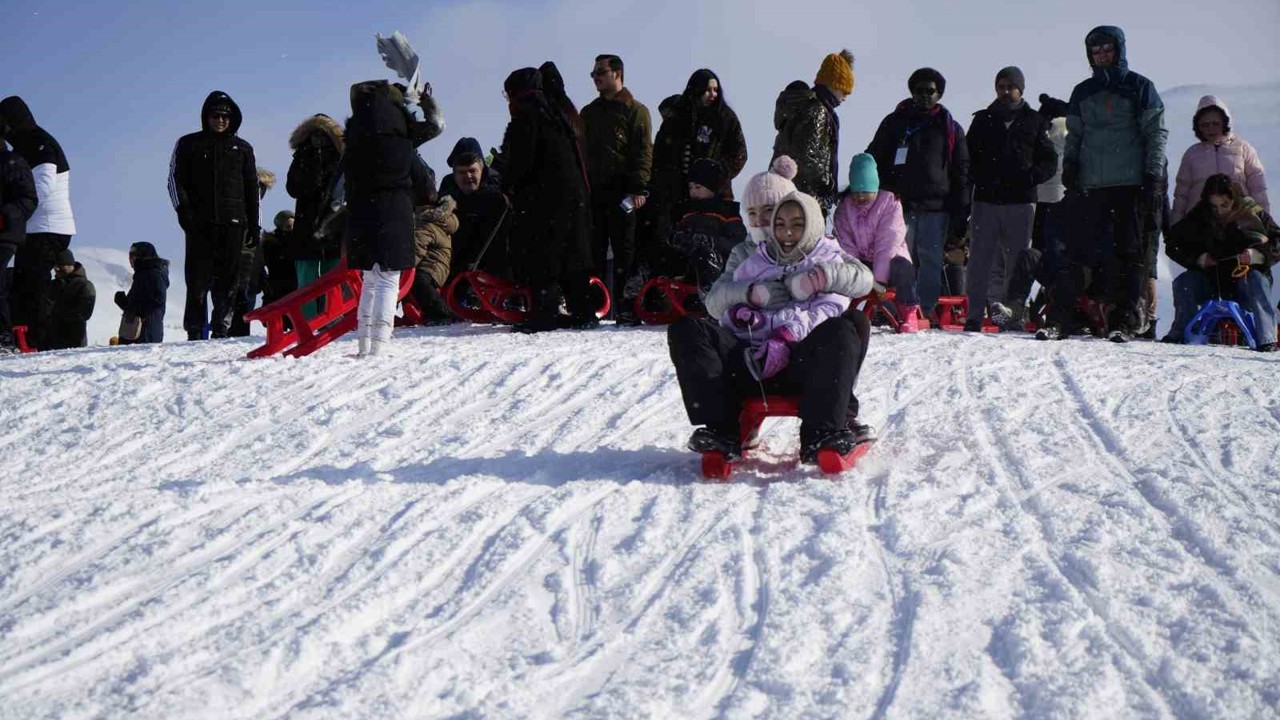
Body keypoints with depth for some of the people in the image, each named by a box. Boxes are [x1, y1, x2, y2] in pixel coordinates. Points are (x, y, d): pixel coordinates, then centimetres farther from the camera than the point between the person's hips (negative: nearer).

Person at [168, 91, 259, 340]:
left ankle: (221, 329, 1)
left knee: (227, 280, -2)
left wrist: (253, 225, 11)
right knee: (198, 279, -6)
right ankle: (195, 331, -4)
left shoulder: (242, 148, 16)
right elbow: (175, 180, 7)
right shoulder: (189, 145, 12)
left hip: (233, 224, 2)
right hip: (200, 224, -2)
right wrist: (183, 210, -9)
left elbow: (252, 189, 17)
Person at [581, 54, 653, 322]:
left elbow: (644, 152, -5)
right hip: (592, 190, 5)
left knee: (625, 249, -5)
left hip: (622, 192, -5)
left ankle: (627, 304, -5)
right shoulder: (588, 113, 21)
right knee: (593, 250, 4)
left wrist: (639, 188, -15)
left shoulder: (635, 110, 3)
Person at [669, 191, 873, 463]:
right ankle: (721, 430, -31)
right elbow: (721, 301, 25)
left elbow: (827, 309, 0)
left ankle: (820, 435, -41)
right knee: (686, 329, -18)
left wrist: (787, 337, -18)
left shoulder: (829, 261, 19)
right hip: (750, 360, 3)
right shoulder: (756, 261, 29)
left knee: (840, 333, -34)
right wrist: (739, 312, -2)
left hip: (801, 363, -3)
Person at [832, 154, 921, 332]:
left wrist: (878, 277, -26)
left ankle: (909, 314, -26)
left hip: (889, 260, -3)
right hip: (861, 262, 3)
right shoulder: (845, 207, 3)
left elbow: (888, 243, -18)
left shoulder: (890, 203, -9)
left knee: (902, 267, -36)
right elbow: (846, 246, -3)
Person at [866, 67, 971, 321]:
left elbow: (961, 174, 12)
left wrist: (960, 217, 4)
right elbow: (874, 160, 16)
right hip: (899, 205, 0)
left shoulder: (950, 128, 13)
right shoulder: (895, 122, 14)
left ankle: (927, 312, -2)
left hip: (936, 207, 0)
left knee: (931, 260, -4)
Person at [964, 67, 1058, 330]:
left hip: (1020, 202, -1)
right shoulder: (982, 120, 14)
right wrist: (982, 177, -6)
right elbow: (967, 158, 14)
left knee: (1017, 259, 0)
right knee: (980, 259, -4)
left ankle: (1013, 313, 4)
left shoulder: (1034, 122, 11)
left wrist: (1028, 177, -10)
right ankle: (974, 316, -4)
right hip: (986, 200, 1)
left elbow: (1049, 162, 9)